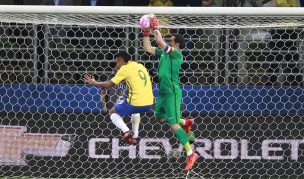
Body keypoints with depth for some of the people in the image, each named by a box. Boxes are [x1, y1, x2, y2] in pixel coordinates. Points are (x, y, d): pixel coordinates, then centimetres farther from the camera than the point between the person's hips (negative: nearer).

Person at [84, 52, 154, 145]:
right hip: (149, 104, 7)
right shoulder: (140, 66, 16)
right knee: (135, 111, 41)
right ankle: (135, 136, 30)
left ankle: (126, 131, -4)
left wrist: (94, 83, 14)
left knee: (113, 112, 17)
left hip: (136, 102, -7)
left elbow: (109, 84, -2)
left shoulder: (124, 69, -2)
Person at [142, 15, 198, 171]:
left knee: (173, 125, -12)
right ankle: (185, 123, 40)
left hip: (172, 93, -9)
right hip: (163, 92, 9)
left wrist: (156, 28, -13)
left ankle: (191, 154, -10)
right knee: (159, 117, 24)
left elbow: (160, 43, -25)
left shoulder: (177, 54, -15)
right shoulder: (163, 52, 9)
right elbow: (147, 48, 14)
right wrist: (147, 33, 6)